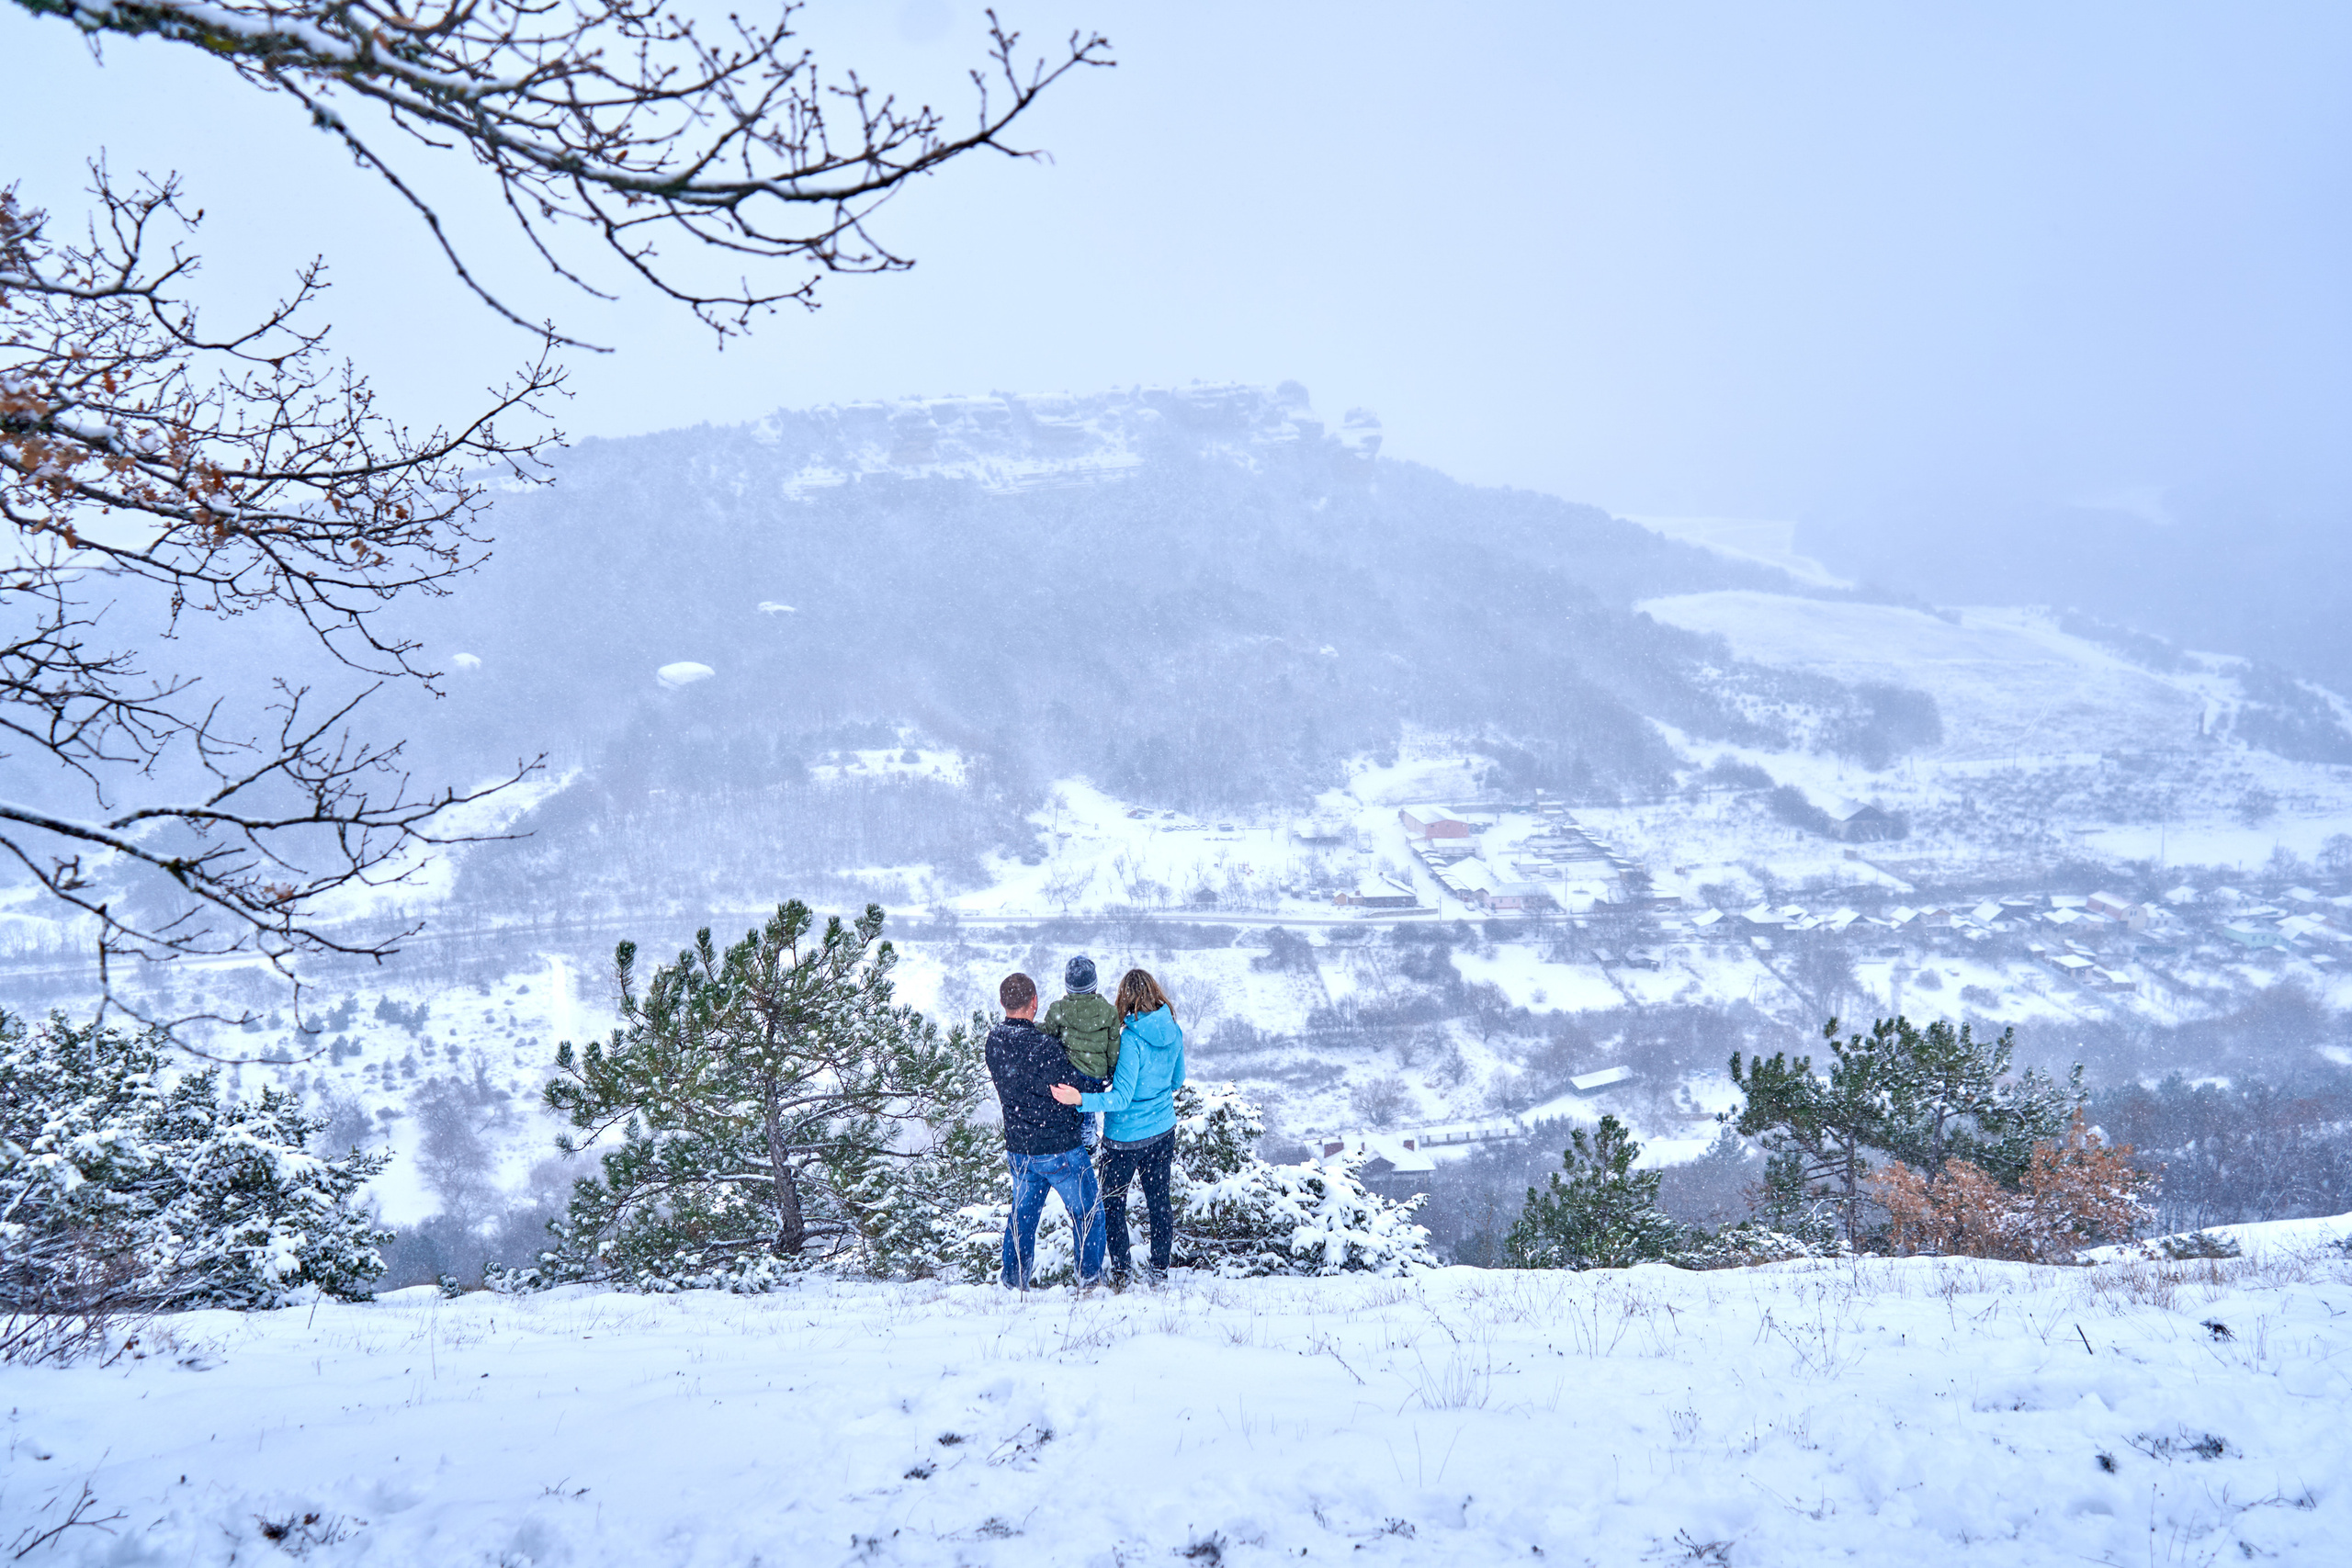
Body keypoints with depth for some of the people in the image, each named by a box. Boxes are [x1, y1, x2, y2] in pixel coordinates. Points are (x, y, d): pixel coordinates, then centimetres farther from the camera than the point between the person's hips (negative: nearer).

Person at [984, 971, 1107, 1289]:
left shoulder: (994, 1042, -2)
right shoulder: (1042, 1047, -26)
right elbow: (1069, 1093, -22)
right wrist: (1103, 1079, -5)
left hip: (1017, 1149, 6)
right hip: (1058, 1147, -6)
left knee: (1022, 1212, 21)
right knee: (1087, 1211, 12)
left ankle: (1014, 1277, 25)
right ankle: (1089, 1277, 19)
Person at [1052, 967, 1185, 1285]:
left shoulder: (1131, 1039, -24)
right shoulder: (1173, 1032, -5)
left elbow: (1122, 1098, -27)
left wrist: (1079, 1100, -35)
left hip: (1126, 1136, -6)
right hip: (1163, 1129, 6)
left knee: (1113, 1203, 12)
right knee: (1159, 1199, 18)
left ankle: (1119, 1272, 17)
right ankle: (1160, 1270, 27)